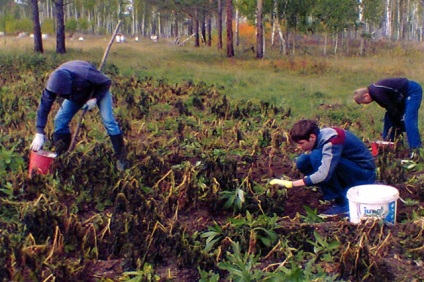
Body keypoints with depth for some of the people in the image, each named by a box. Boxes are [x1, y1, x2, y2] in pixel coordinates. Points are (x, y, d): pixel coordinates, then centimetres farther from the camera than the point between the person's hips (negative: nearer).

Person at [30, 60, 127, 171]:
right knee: (60, 120, -9)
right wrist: (39, 134, -32)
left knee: (108, 121, -19)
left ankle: (121, 159, -10)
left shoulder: (85, 75, -45)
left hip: (99, 90, -4)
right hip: (76, 94, 4)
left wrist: (95, 99, -35)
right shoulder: (54, 83, -32)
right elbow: (44, 107, -27)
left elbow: (106, 82, -26)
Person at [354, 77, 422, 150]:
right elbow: (390, 108, 6)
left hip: (413, 91, -10)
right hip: (404, 94, 10)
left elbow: (392, 109, -20)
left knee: (409, 121, -19)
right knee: (389, 116, 11)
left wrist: (398, 126, -8)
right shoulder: (373, 90, 3)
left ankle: (416, 149, -19)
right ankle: (387, 142, 20)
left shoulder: (378, 92, -27)